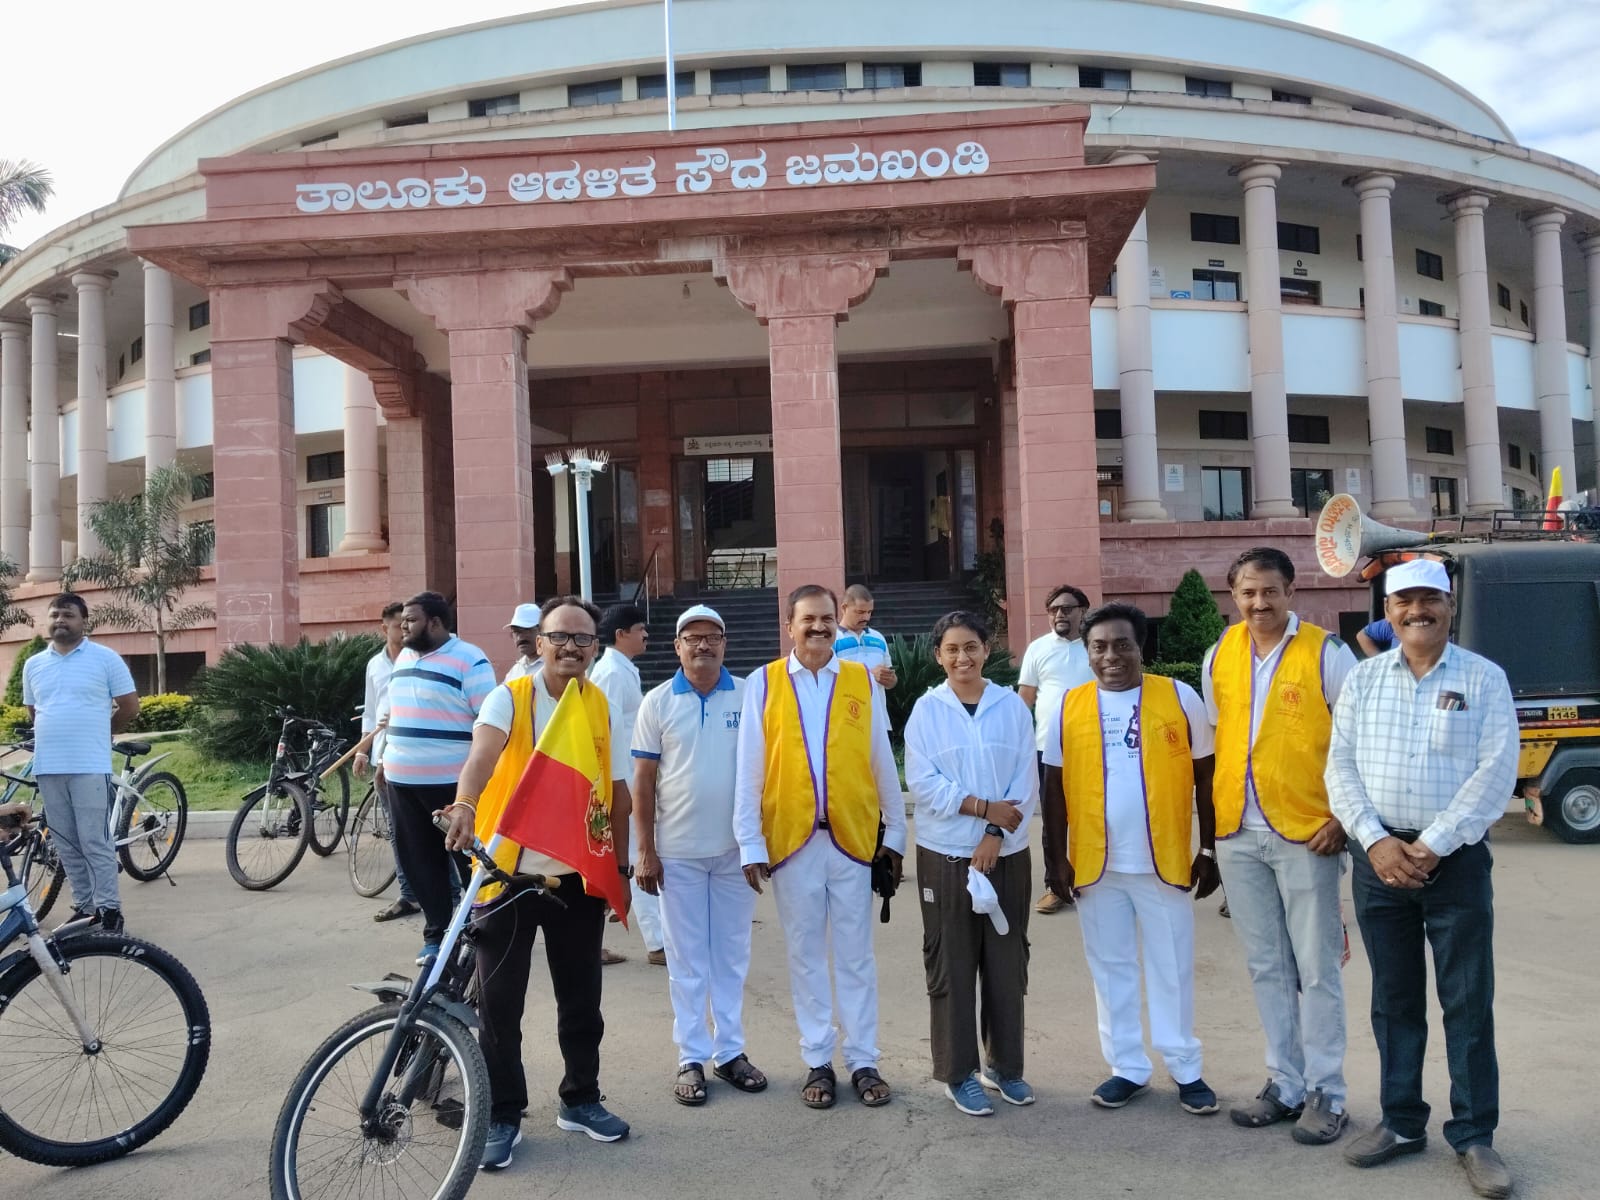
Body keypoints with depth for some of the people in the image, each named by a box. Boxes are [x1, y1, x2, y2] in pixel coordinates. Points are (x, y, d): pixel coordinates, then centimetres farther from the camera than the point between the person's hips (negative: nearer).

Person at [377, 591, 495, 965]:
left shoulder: (468, 660, -11)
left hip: (452, 781, -7)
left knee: (469, 857, 1)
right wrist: (383, 757, 17)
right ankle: (436, 934, 22)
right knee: (419, 861, 12)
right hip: (402, 780, 8)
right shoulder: (403, 658, 14)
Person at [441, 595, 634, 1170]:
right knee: (499, 1002, 5)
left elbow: (618, 792, 10)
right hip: (508, 873, -3)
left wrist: (620, 866, 9)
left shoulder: (604, 708, 3)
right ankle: (502, 1116, 21)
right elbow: (483, 752, -31)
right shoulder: (509, 698, -9)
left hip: (579, 877, 3)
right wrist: (465, 804, -50)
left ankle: (580, 1100, 31)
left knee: (581, 997, 14)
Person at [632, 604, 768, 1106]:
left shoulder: (750, 696, -1)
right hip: (678, 851, -1)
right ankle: (692, 1058, 17)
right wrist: (645, 851, -3)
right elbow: (643, 780, 0)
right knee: (687, 958, 7)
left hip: (737, 848, 1)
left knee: (732, 955, 11)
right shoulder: (658, 702, -1)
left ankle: (731, 1051, 23)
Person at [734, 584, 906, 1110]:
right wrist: (750, 843, -4)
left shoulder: (862, 681, 3)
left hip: (852, 838, 1)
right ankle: (817, 1062, 23)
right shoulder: (763, 683, -1)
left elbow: (882, 762, 6)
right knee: (805, 955, 11)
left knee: (855, 956, 10)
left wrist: (895, 831, 7)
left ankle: (863, 1061, 22)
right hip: (791, 840, 0)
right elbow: (749, 770, -1)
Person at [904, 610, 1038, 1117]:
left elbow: (1026, 781, -2)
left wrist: (996, 834, -12)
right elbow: (922, 783, -8)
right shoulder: (926, 709, -3)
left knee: (1007, 962, 10)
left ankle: (1004, 1064, 26)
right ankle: (958, 1073, 17)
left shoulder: (1013, 706, 1)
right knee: (951, 966, 4)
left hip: (1006, 853, 2)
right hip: (946, 855, -1)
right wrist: (984, 807, -14)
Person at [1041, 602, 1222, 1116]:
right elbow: (1054, 787, 5)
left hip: (1164, 861, -2)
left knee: (1172, 967, 9)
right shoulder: (1069, 707, 1)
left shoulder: (1180, 698, -4)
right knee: (1110, 967, 12)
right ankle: (1127, 1068, 25)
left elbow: (1206, 778, 2)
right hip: (1094, 863, 2)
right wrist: (1058, 855, 2)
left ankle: (1186, 1070, 23)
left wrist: (1209, 850, 1)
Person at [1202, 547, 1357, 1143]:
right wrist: (1215, 815, 10)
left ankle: (1325, 1094, 17)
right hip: (1237, 836, 5)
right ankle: (1285, 1085, 25)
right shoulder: (1218, 658, 7)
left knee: (1316, 969, 4)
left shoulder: (1325, 654, -7)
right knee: (1266, 968, 13)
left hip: (1306, 834, -5)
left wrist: (1343, 818, -11)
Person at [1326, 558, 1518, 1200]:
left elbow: (1495, 773, -10)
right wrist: (1375, 841, -11)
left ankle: (1474, 1136, 18)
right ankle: (1402, 1123, 25)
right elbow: (1340, 766, 2)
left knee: (1468, 1003, 4)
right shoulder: (1363, 678, 6)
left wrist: (1431, 847, -15)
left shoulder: (1484, 679, -2)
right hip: (1378, 858, 3)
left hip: (1455, 860, -2)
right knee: (1394, 999, 12)